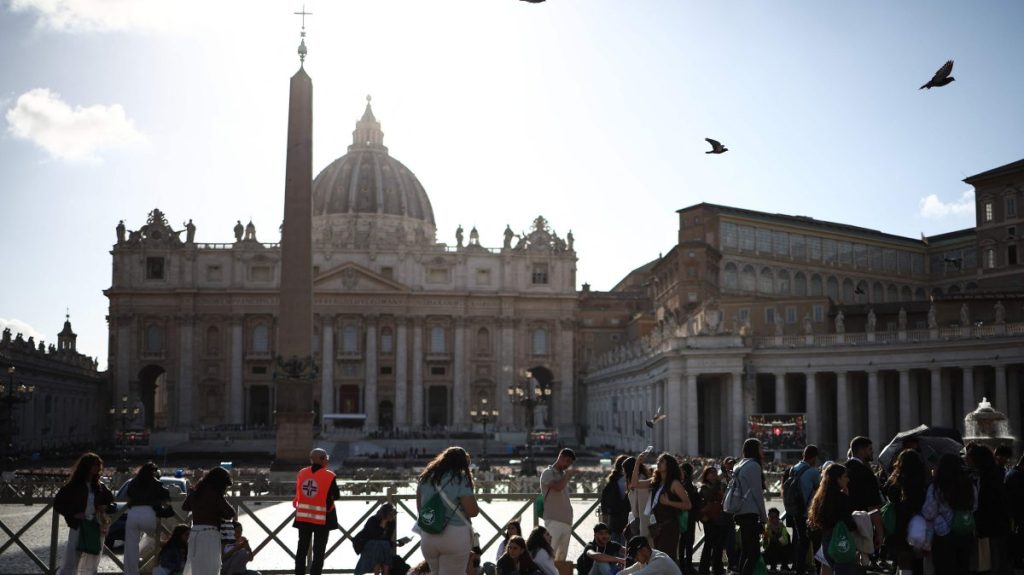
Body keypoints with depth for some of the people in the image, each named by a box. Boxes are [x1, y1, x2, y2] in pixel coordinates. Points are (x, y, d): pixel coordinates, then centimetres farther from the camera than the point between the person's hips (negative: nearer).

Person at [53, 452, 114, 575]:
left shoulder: (100, 487, 7)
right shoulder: (73, 486, -5)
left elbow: (112, 500, 21)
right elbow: (57, 504, -3)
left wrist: (106, 507, 0)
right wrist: (73, 514, -13)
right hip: (78, 527, -5)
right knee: (70, 564, -7)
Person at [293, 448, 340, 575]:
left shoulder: (301, 473, 2)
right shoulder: (329, 475, -12)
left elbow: (297, 492, 10)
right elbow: (336, 496, -5)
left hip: (303, 516, 4)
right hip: (322, 517, -4)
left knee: (302, 549, 13)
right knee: (319, 551, 3)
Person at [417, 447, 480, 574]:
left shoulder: (426, 477, 7)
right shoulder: (460, 480, -10)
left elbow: (419, 507, 16)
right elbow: (473, 511, -11)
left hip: (428, 536, 5)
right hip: (455, 536, -5)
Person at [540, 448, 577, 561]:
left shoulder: (563, 474, 20)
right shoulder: (548, 473, -2)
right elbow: (558, 487, -21)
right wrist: (568, 474, -7)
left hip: (566, 521, 8)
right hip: (553, 521, -8)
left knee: (562, 557, 6)